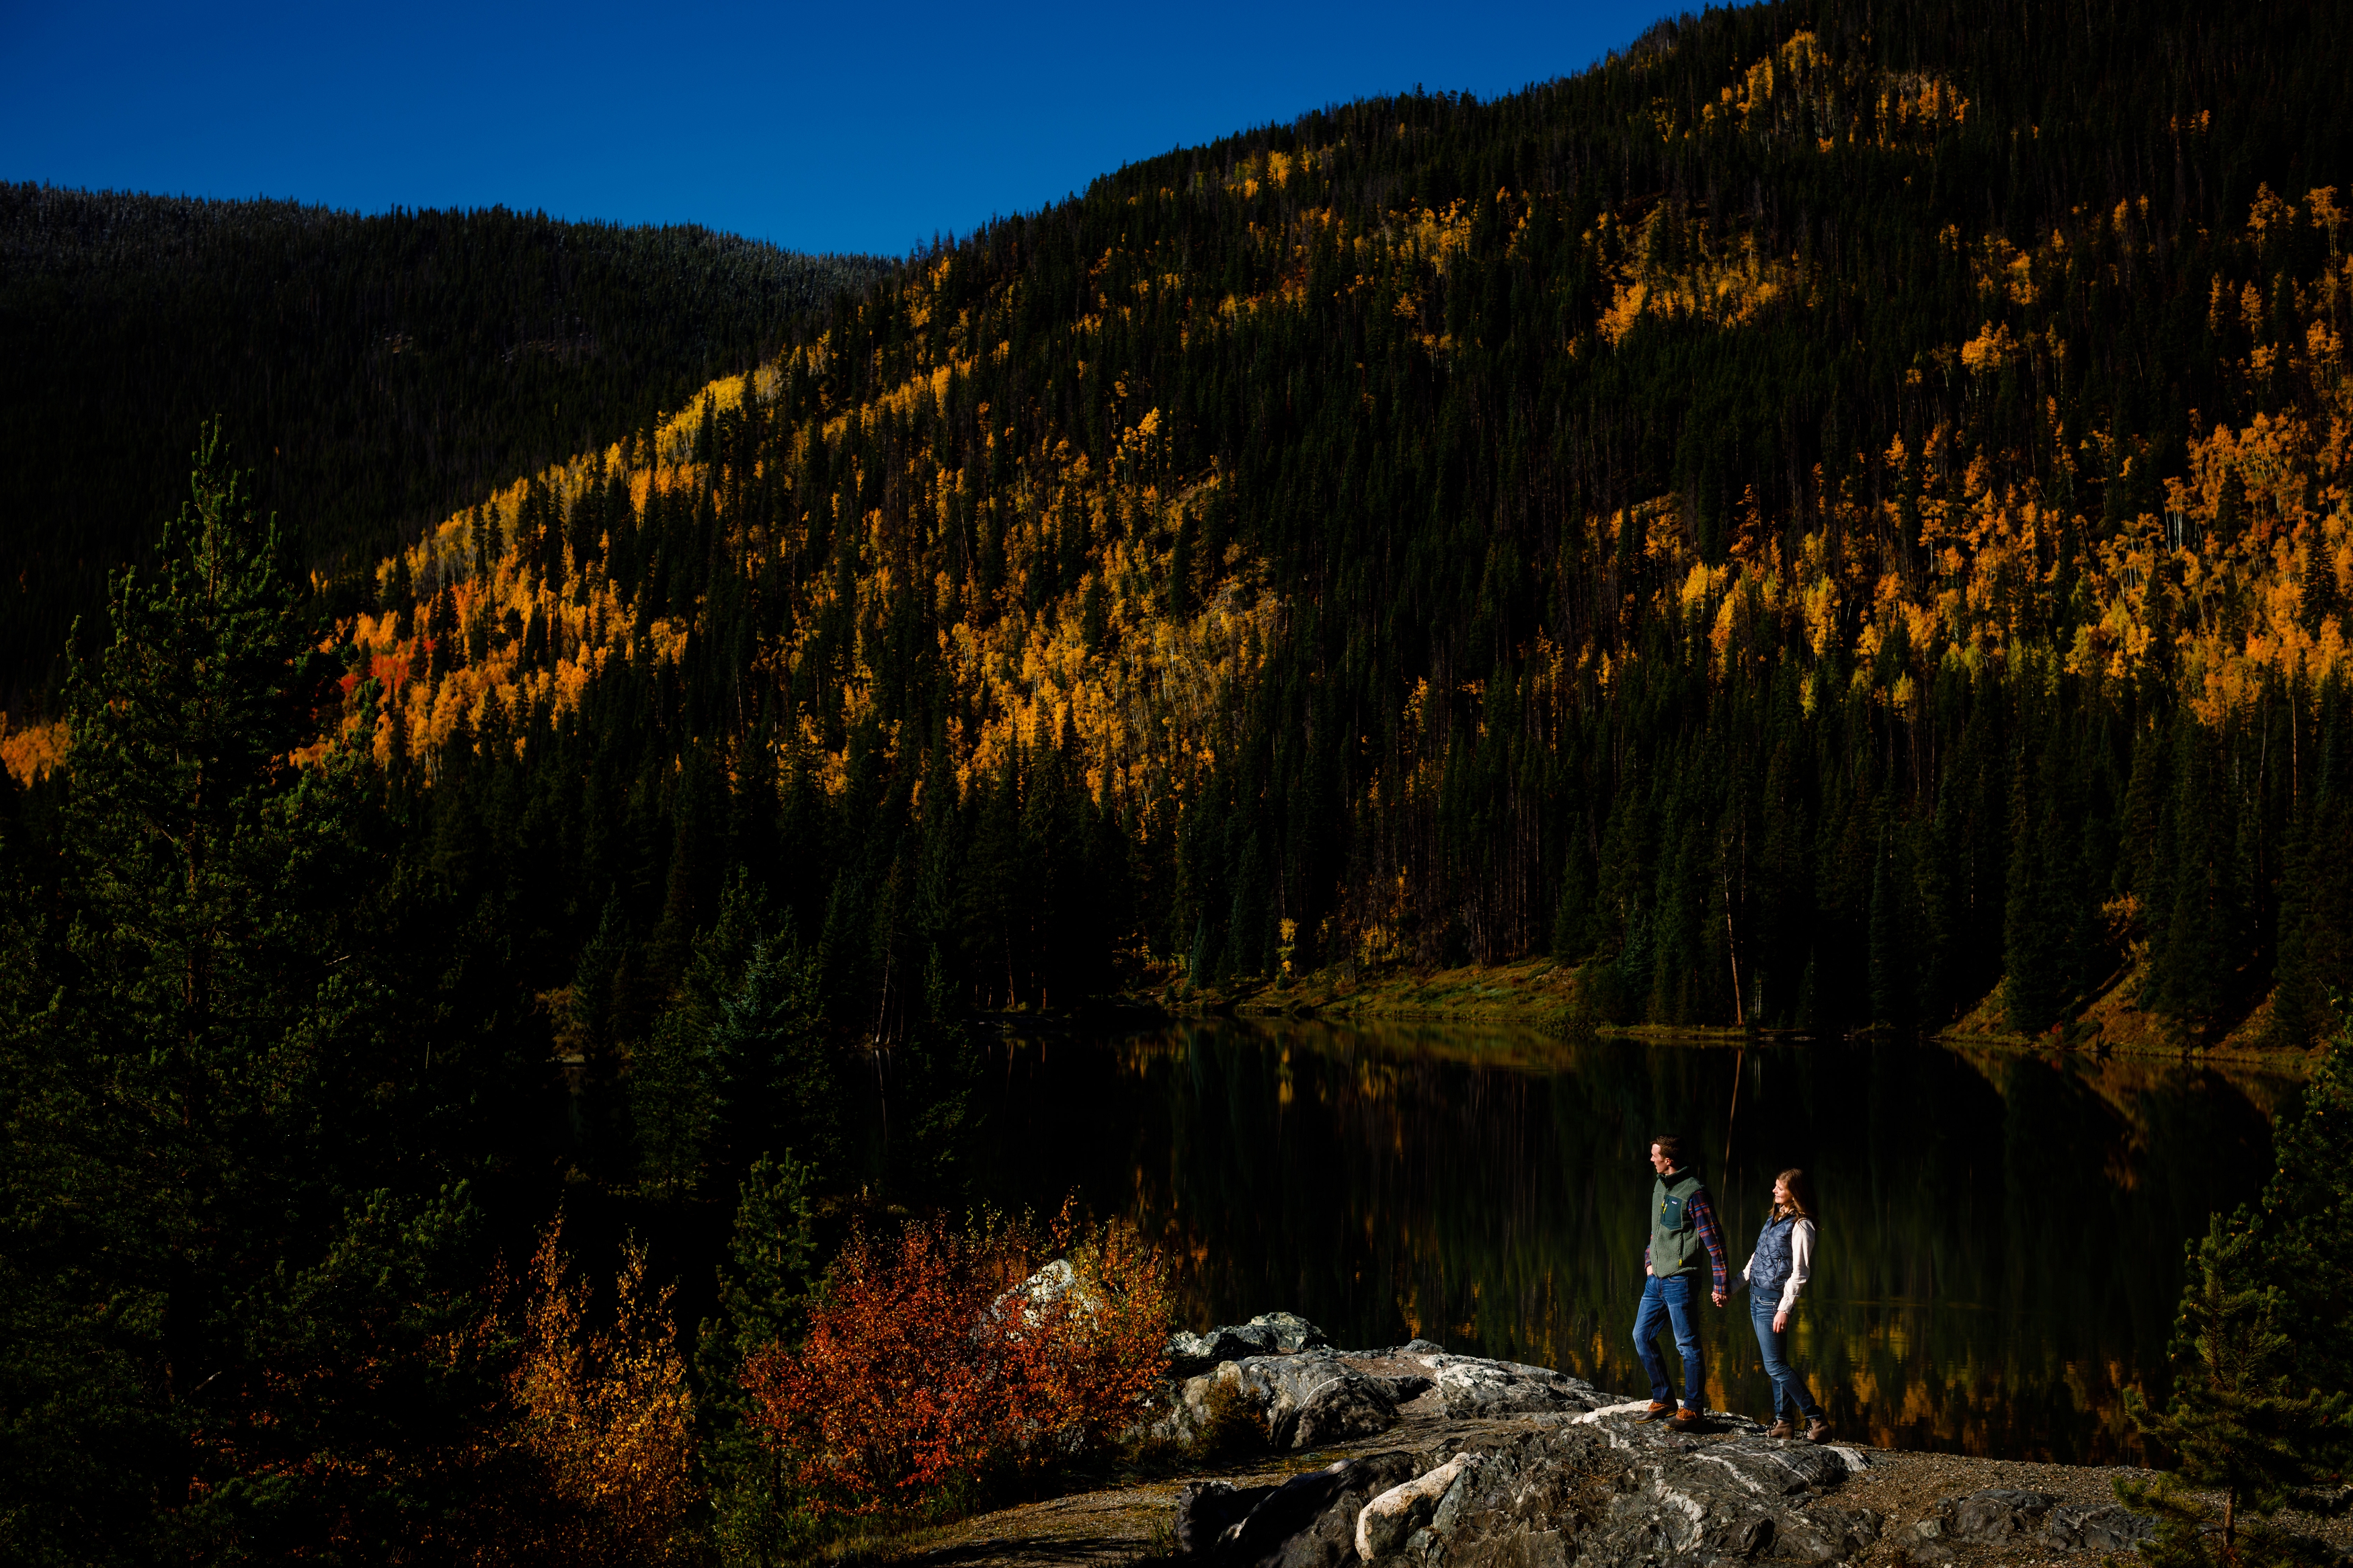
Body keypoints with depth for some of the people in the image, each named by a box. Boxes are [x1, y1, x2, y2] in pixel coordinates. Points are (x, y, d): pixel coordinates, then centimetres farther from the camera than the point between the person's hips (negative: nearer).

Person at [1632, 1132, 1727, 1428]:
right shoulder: (1659, 1186, 12)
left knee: (1687, 1345, -1)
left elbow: (1713, 1240, -15)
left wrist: (1719, 1285, -16)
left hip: (1681, 1280, -9)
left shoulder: (1693, 1192, -15)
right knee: (1642, 1336, 11)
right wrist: (1649, 1261, 15)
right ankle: (1663, 1400, 21)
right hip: (1656, 1279, 9)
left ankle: (1693, 1408, 9)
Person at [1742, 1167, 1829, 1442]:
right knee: (1775, 1364, 10)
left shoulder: (1800, 1226, -14)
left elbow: (1800, 1272, -17)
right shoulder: (1775, 1218, 13)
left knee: (1775, 1365, -10)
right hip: (1757, 1296, 9)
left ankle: (1817, 1419, -5)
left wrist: (1785, 1309, -21)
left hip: (1774, 1300, -9)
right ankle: (1784, 1422, 14)